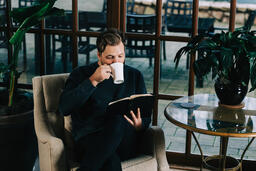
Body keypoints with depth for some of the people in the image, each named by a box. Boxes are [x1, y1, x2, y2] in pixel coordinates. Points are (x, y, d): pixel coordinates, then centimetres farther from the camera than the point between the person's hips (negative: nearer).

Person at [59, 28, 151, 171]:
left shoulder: (135, 76, 18)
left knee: (118, 118, -35)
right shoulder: (81, 74, 10)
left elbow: (146, 116, 18)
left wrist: (140, 125, -7)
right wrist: (93, 81, -12)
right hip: (89, 140, -3)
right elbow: (64, 108, -6)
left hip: (126, 143, 3)